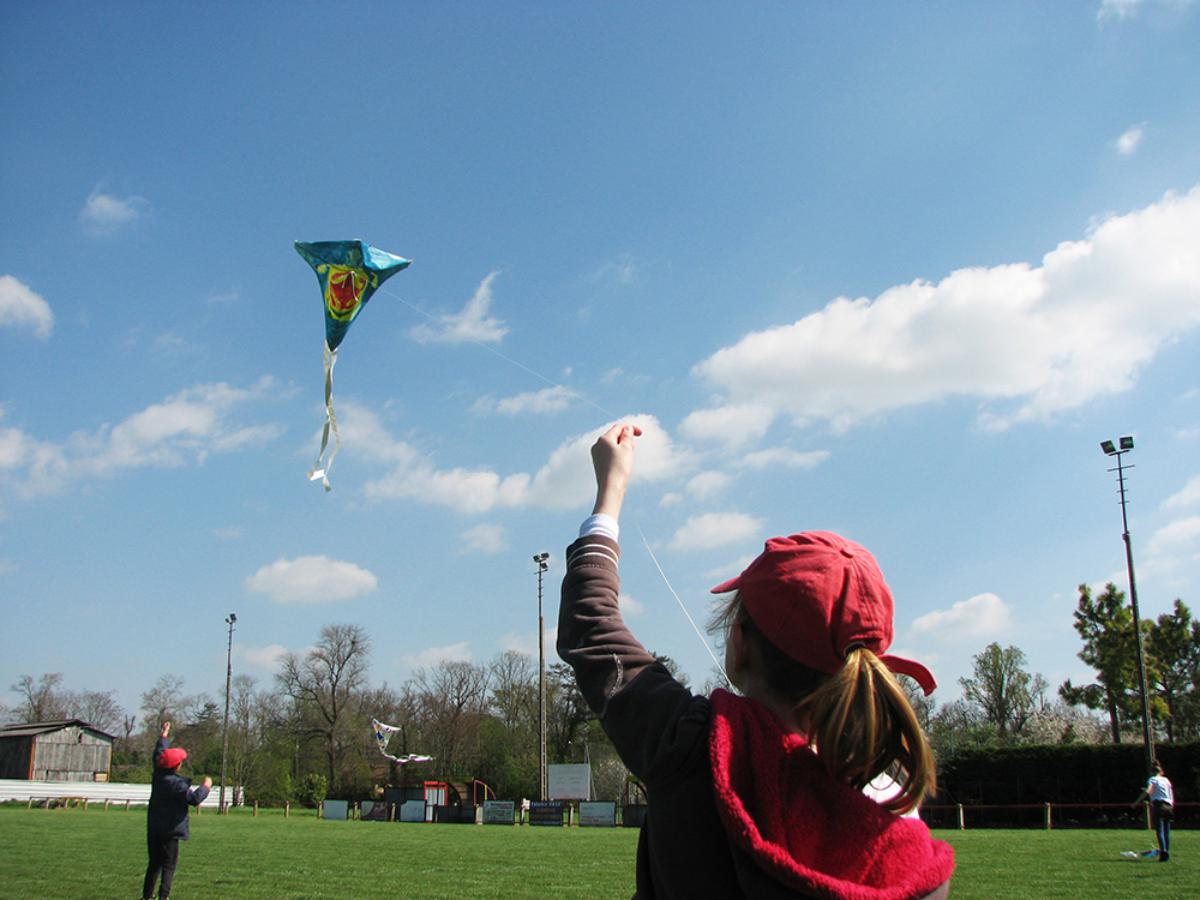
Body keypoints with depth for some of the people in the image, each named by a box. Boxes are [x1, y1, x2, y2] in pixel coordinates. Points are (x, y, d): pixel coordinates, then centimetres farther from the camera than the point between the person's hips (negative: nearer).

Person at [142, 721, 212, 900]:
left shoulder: (158, 775, 2)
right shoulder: (176, 783, -19)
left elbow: (159, 753, 19)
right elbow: (194, 799, -20)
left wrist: (164, 734, 30)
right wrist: (205, 786, -3)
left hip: (153, 829, 7)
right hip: (169, 831, -7)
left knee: (154, 864, 16)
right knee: (169, 865, -1)